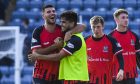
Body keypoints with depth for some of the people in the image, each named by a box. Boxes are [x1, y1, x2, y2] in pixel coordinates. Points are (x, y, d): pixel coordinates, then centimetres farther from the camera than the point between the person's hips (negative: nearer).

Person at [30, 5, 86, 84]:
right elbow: (35, 52, -14)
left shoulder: (62, 29, 0)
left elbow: (82, 27, -8)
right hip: (41, 76, -3)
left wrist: (69, 32, -26)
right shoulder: (38, 31, -5)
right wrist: (55, 46, -16)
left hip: (57, 76, 3)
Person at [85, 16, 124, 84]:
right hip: (90, 78, 2)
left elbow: (120, 57, -14)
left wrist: (121, 70, -31)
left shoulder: (111, 41, -6)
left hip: (105, 78, -2)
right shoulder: (86, 41, 3)